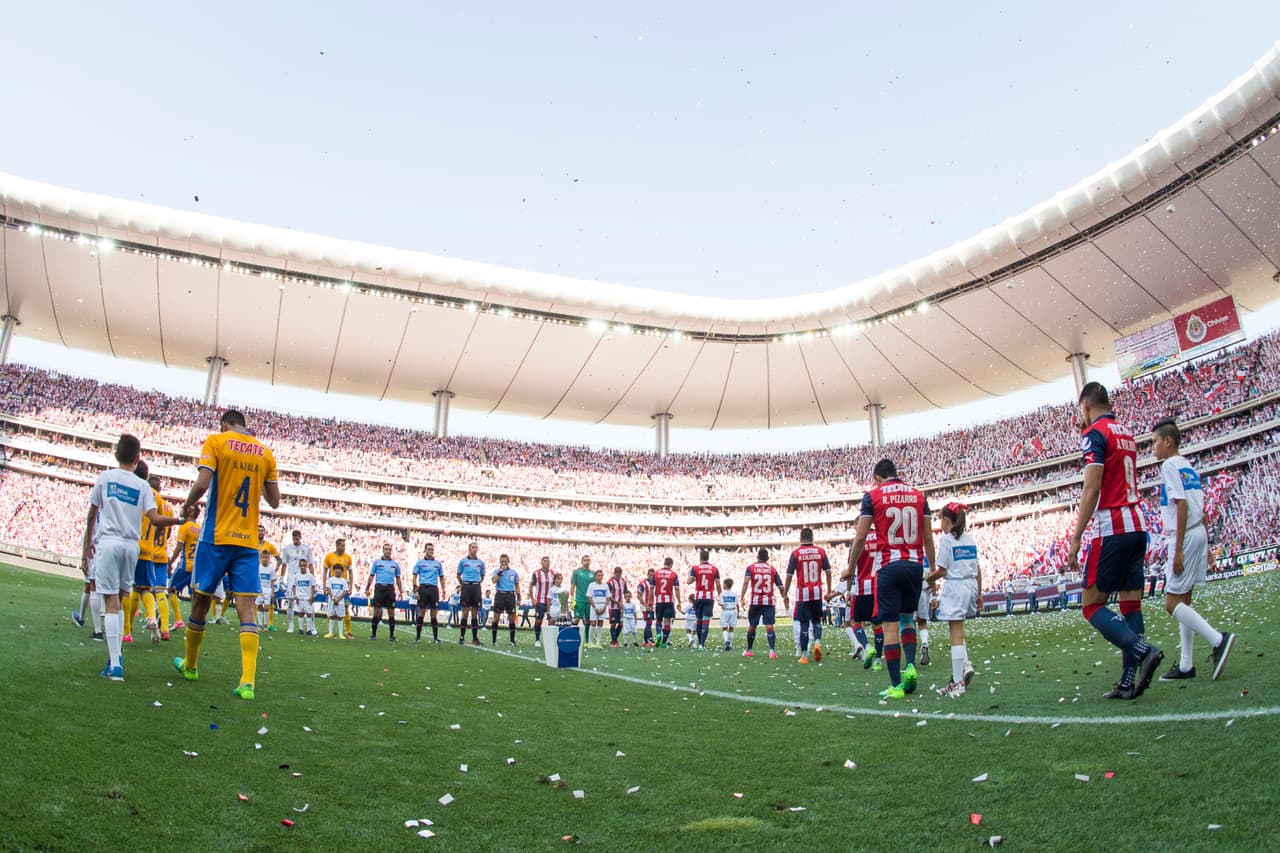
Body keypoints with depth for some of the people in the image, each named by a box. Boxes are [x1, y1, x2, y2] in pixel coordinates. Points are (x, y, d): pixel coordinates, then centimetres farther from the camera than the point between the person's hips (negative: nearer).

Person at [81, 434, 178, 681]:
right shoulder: (143, 486, 8)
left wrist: (86, 549, 12)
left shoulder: (105, 477, 5)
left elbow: (91, 517, 6)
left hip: (108, 542, -3)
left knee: (111, 602, -6)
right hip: (132, 545, 3)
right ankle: (115, 656, 16)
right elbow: (155, 518, -6)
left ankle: (115, 664, -12)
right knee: (118, 601, 18)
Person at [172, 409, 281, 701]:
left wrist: (187, 505, 6)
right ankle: (248, 681, -14)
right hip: (248, 542, 2)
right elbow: (274, 501, 11)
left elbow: (202, 483, -13)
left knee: (200, 601, 14)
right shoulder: (266, 453, 9)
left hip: (216, 537, -2)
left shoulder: (216, 441, -1)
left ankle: (190, 666, 31)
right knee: (246, 609, -3)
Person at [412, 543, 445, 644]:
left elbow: (441, 578, 16)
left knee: (434, 614, 0)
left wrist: (443, 591, 7)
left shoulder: (438, 563, 13)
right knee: (421, 612, 0)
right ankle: (418, 637, 6)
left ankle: (435, 637, 4)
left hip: (434, 589, 2)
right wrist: (415, 590, -6)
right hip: (423, 588, -1)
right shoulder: (419, 563, 7)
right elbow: (415, 577, 4)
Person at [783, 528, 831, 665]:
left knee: (804, 624, 5)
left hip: (802, 593, -1)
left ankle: (804, 656, 5)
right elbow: (828, 572, 3)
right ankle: (817, 642, -9)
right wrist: (829, 591, 13)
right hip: (817, 592, 2)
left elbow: (789, 575, -4)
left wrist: (785, 594, 5)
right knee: (816, 620, 17)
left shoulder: (795, 553, -4)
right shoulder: (821, 552, 2)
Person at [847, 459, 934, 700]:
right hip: (915, 565, 4)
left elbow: (860, 537, -3)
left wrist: (850, 568, 7)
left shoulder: (873, 495, -1)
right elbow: (928, 538, 9)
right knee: (907, 618, 22)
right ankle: (910, 665, 3)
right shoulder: (918, 496, 9)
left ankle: (896, 685, 2)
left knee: (890, 625, 1)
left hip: (889, 566, -4)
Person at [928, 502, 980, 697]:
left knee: (956, 633, -5)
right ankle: (965, 664, 5)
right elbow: (977, 570, 11)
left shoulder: (947, 539, -9)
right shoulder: (970, 539, 10)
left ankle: (958, 682, -4)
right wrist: (979, 593, 17)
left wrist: (929, 578, 7)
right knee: (957, 630, 22)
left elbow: (942, 571, -11)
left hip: (955, 587, -7)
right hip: (971, 586, 7)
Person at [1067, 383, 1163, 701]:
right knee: (1131, 603, 6)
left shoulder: (1095, 433, -9)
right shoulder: (1126, 432, 17)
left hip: (1111, 529, -8)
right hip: (1138, 525, 8)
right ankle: (1129, 681, 7)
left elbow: (1092, 488, -17)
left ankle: (1143, 650, -20)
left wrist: (1075, 539, -16)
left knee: (1091, 606, -4)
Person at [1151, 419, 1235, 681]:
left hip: (1185, 537, -9)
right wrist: (1205, 547, 22)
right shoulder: (1188, 467, 17)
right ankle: (1186, 666, 12)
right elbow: (1199, 508, 18)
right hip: (1199, 533, 9)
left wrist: (1178, 549, -19)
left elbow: (1182, 505, -18)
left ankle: (1218, 639, -15)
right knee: (1183, 601, 10)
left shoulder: (1170, 465, -10)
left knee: (1173, 604, -7)